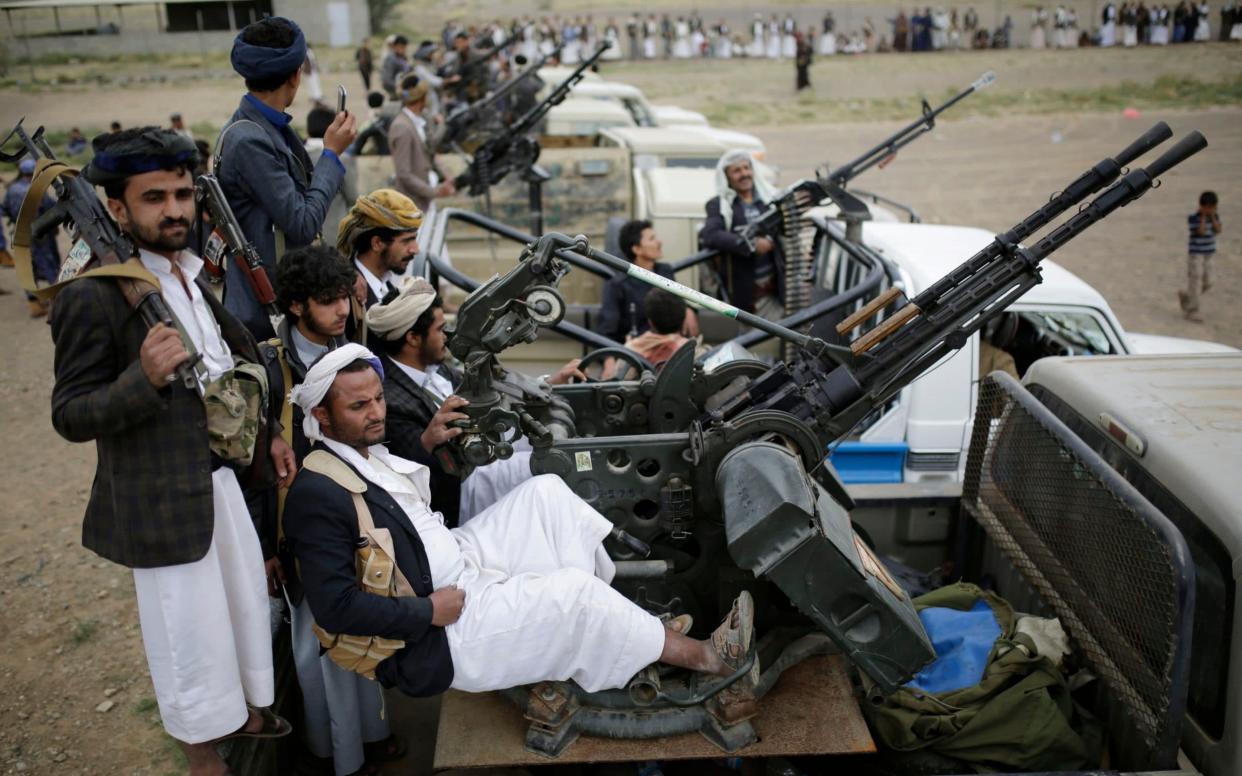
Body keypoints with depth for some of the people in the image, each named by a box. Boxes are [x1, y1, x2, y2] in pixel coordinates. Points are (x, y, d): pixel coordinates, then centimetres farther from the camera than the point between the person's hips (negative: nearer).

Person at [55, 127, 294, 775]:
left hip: (221, 480, 8)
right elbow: (70, 416, -18)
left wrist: (267, 435, 14)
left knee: (247, 603, 23)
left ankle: (250, 712, 47)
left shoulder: (194, 274, 4)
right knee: (191, 635, 7)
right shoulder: (92, 297, -20)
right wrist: (145, 378, -34)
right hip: (164, 502, -7)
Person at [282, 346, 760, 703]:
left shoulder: (371, 453, 10)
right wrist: (430, 610, -21)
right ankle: (703, 657, -1)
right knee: (572, 590, -19)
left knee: (545, 492, 0)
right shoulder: (318, 495, -20)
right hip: (437, 636, -10)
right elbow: (336, 607, -26)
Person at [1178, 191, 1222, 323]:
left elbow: (1218, 230, -9)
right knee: (1195, 283, -2)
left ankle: (1185, 296, 33)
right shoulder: (1193, 218, -14)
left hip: (1208, 255, 7)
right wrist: (1203, 216, -18)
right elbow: (1201, 232, -22)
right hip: (1195, 255, -7)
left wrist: (1212, 216, -12)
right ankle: (1191, 312, 8)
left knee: (1207, 284, 11)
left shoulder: (1215, 216, 3)